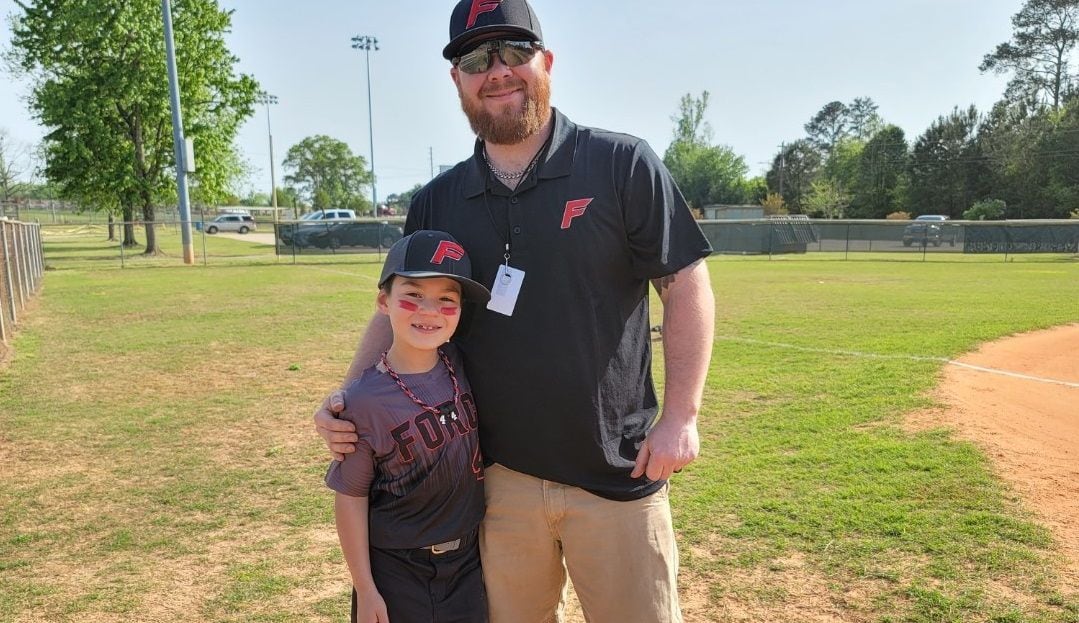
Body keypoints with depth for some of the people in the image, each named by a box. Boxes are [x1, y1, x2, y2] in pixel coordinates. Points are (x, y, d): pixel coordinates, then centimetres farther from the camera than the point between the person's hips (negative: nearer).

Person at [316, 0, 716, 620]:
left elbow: (687, 286, -6)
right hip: (499, 476, 4)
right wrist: (350, 396, -3)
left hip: (618, 473, -3)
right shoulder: (437, 202, 5)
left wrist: (681, 415, -12)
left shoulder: (624, 164, -6)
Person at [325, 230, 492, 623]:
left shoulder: (460, 365, -7)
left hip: (468, 560, 4)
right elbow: (350, 496, -11)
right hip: (397, 571, -4)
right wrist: (365, 589, -8)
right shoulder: (366, 400, -19)